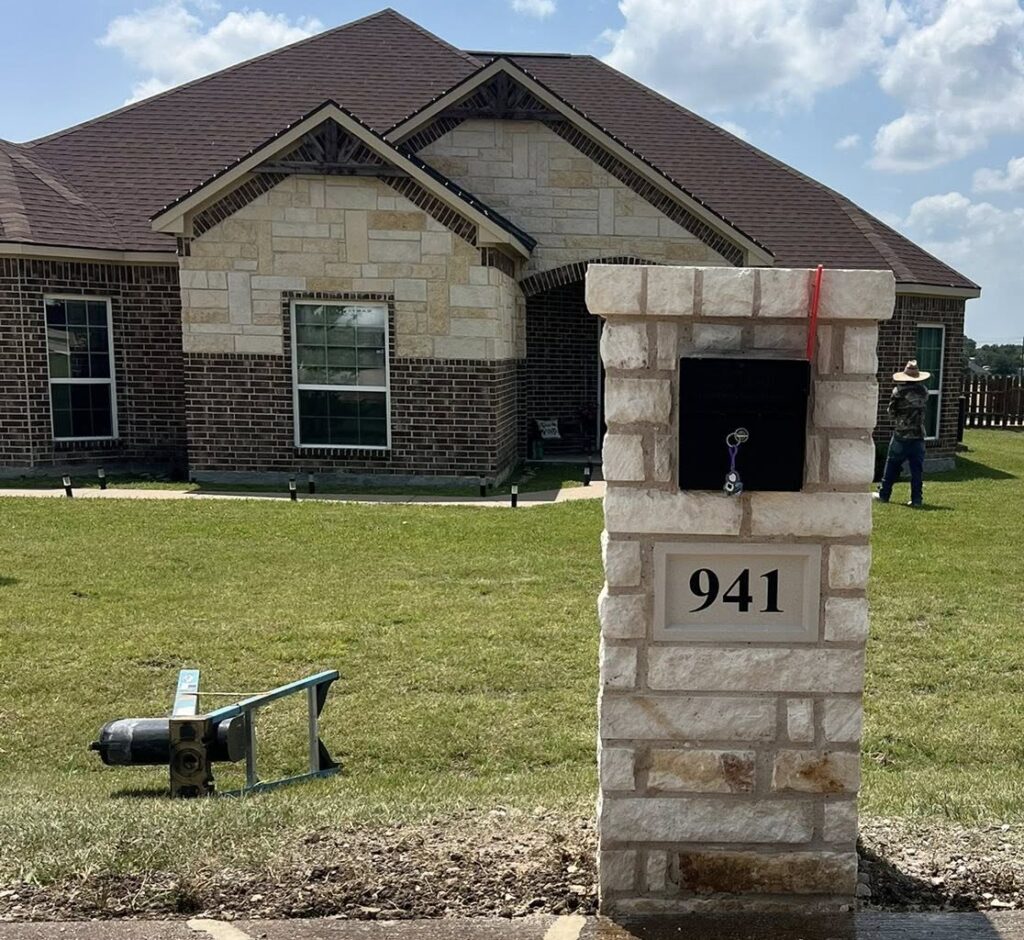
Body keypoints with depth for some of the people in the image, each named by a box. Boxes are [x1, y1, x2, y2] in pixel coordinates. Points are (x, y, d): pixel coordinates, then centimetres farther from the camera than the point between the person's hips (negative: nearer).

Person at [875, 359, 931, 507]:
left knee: (892, 465, 9)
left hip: (901, 435, -3)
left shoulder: (899, 391, -9)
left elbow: (891, 411, -3)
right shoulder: (923, 391, 2)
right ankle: (917, 499, 4)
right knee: (917, 468, 5)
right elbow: (924, 408, 14)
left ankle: (883, 494, 15)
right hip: (918, 435, 3)